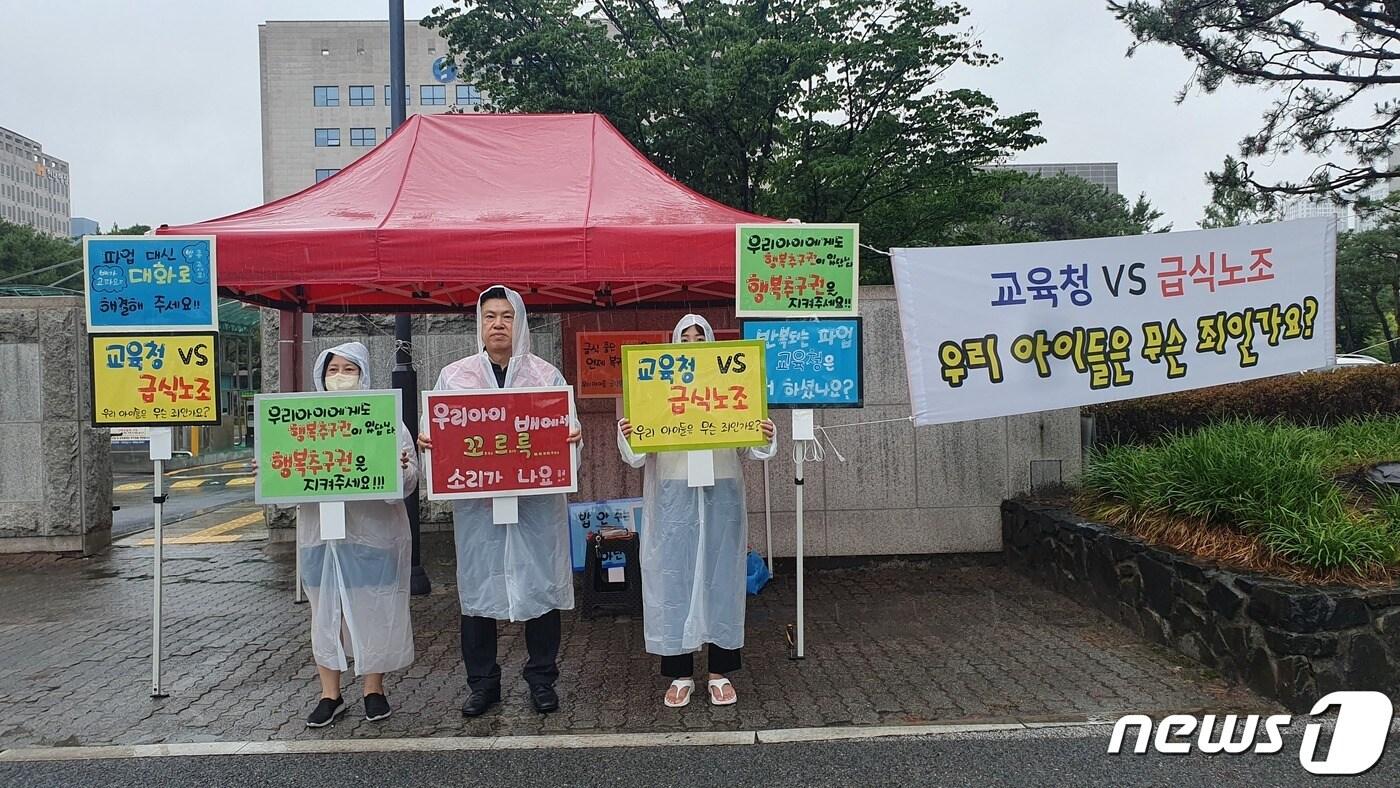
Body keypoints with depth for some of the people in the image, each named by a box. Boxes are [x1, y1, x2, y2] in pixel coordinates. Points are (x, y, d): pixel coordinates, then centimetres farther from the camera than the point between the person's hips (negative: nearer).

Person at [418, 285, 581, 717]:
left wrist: (572, 437, -18)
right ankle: (482, 682, 20)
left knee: (540, 582, 4)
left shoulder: (547, 374, 7)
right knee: (477, 584, 6)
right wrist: (426, 442, -14)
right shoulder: (453, 375, 8)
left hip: (536, 499, 0)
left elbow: (566, 430, 3)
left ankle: (542, 678, 19)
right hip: (476, 499, 1)